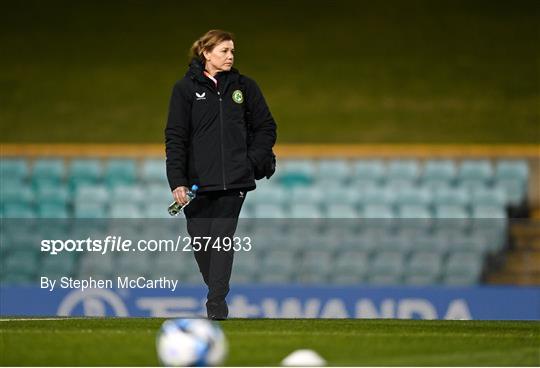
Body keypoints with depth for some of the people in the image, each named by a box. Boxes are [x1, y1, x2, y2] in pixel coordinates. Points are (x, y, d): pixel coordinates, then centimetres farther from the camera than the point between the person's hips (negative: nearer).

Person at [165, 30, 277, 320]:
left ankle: (217, 301, -9)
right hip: (197, 179, 0)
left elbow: (266, 127, 15)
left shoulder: (243, 86, 8)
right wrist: (177, 181, -9)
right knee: (199, 241, 3)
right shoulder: (186, 89, 2)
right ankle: (217, 288, 24)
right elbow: (175, 137, -1)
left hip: (234, 179, 0)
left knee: (222, 238, -9)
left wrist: (253, 161, 1)